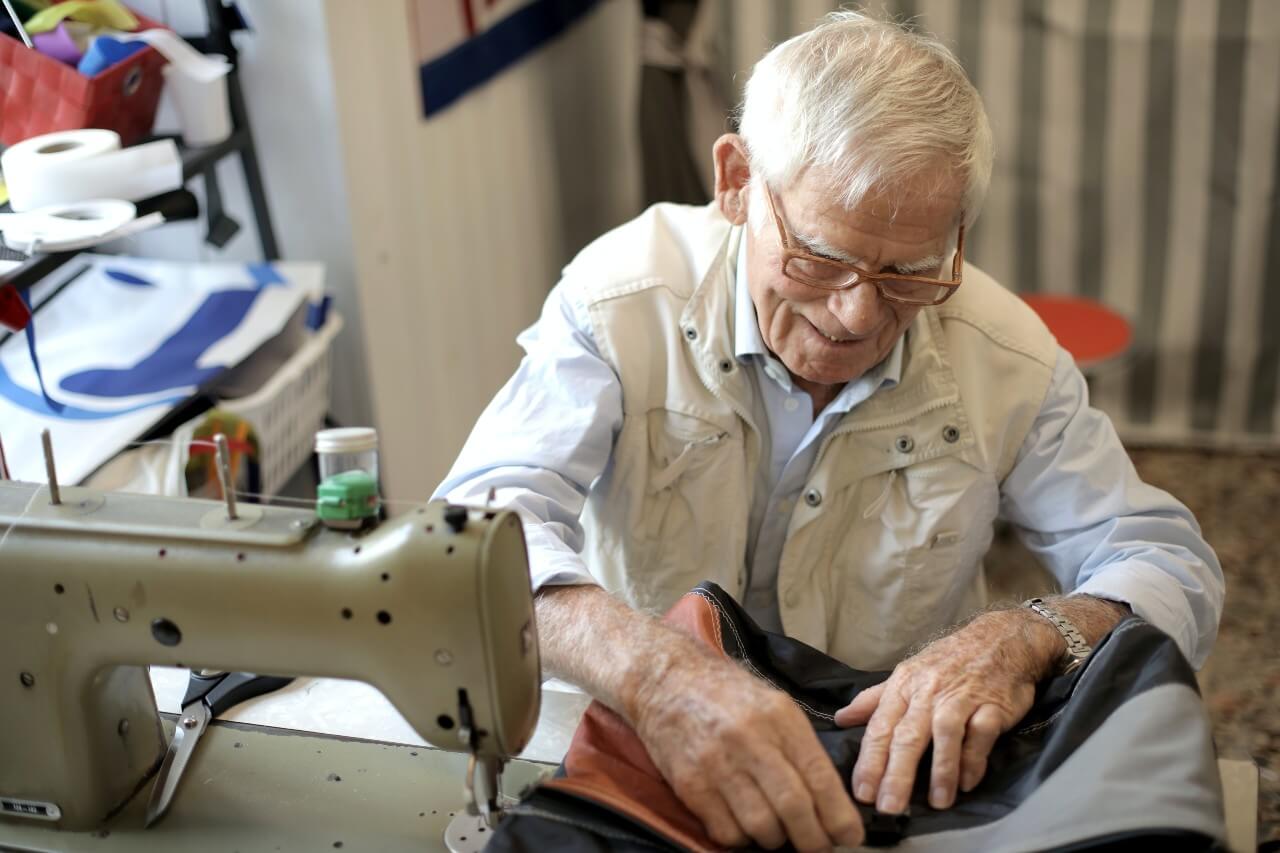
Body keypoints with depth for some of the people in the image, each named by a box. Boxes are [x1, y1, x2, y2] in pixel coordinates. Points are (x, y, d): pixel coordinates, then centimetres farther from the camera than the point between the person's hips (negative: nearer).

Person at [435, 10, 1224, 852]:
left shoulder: (1005, 356, -9)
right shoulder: (623, 299, -15)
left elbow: (1175, 569, -2)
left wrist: (1021, 641, -23)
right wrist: (657, 672, -43)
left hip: (905, 774, 2)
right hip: (647, 757, -1)